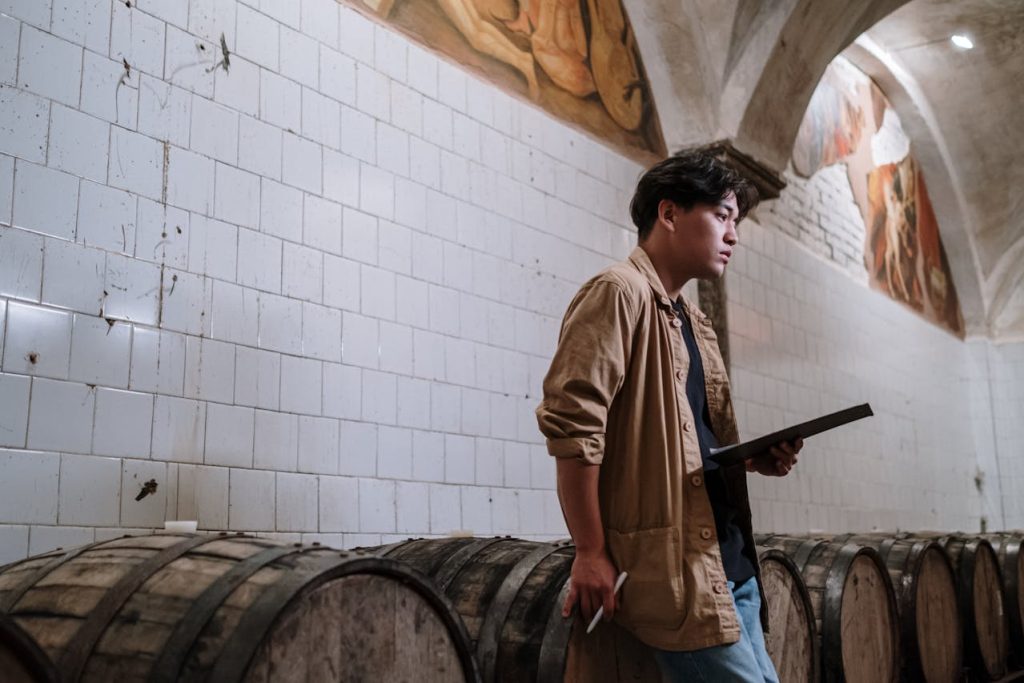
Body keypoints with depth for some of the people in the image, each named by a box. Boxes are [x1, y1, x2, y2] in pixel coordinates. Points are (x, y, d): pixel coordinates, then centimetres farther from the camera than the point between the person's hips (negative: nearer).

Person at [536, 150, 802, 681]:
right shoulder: (620, 291, -10)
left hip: (729, 558, 9)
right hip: (673, 566, -9)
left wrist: (755, 458, 6)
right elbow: (571, 422, -19)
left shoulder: (695, 323, 19)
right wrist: (591, 552, -20)